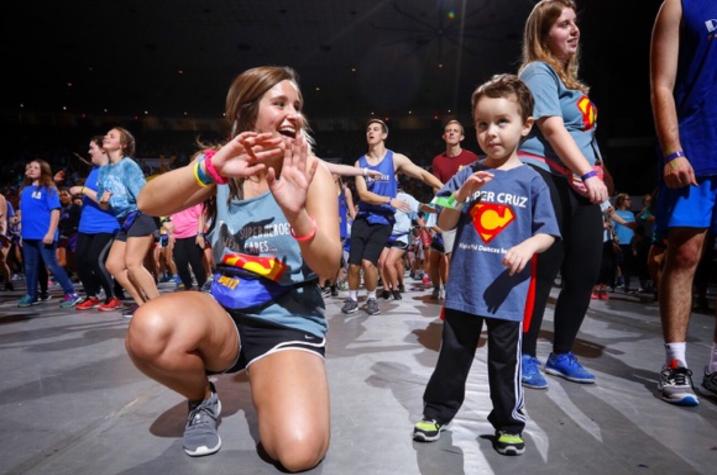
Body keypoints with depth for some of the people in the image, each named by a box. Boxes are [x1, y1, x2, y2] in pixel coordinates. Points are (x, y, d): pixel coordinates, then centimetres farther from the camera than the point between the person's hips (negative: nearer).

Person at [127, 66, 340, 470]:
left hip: (290, 323, -2)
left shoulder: (311, 172, -6)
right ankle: (204, 400, 2)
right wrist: (210, 167, -31)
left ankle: (265, 391, 10)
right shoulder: (229, 169, 2)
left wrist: (297, 214, -35)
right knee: (148, 330, -31)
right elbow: (149, 203, -12)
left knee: (299, 452, -25)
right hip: (225, 313, 3)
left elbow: (330, 266, -15)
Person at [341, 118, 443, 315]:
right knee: (354, 263, -1)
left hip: (383, 220, -2)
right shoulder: (360, 162, 6)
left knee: (368, 262, -15)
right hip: (363, 218, 2)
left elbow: (423, 175, -7)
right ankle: (352, 298, 23)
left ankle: (372, 298, 10)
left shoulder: (395, 159, 0)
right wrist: (389, 200, -16)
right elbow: (363, 194, -4)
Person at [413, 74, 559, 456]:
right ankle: (437, 411, 30)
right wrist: (463, 193, -14)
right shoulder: (467, 175, 3)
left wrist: (527, 246, -20)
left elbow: (547, 232, 0)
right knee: (454, 354, 14)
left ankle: (509, 424, 29)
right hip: (464, 285, 2)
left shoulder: (531, 180, -1)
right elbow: (444, 225, 2)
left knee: (506, 361, 11)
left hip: (507, 290, -1)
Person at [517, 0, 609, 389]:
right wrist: (588, 173, -17)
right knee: (542, 272, -7)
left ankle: (562, 354, 20)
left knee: (585, 272, 7)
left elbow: (582, 133, 21)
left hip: (577, 185, 9)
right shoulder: (539, 71, -2)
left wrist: (592, 176, 4)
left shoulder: (568, 76, 24)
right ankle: (526, 356, 6)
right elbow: (552, 127, -14)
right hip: (544, 181, -9)